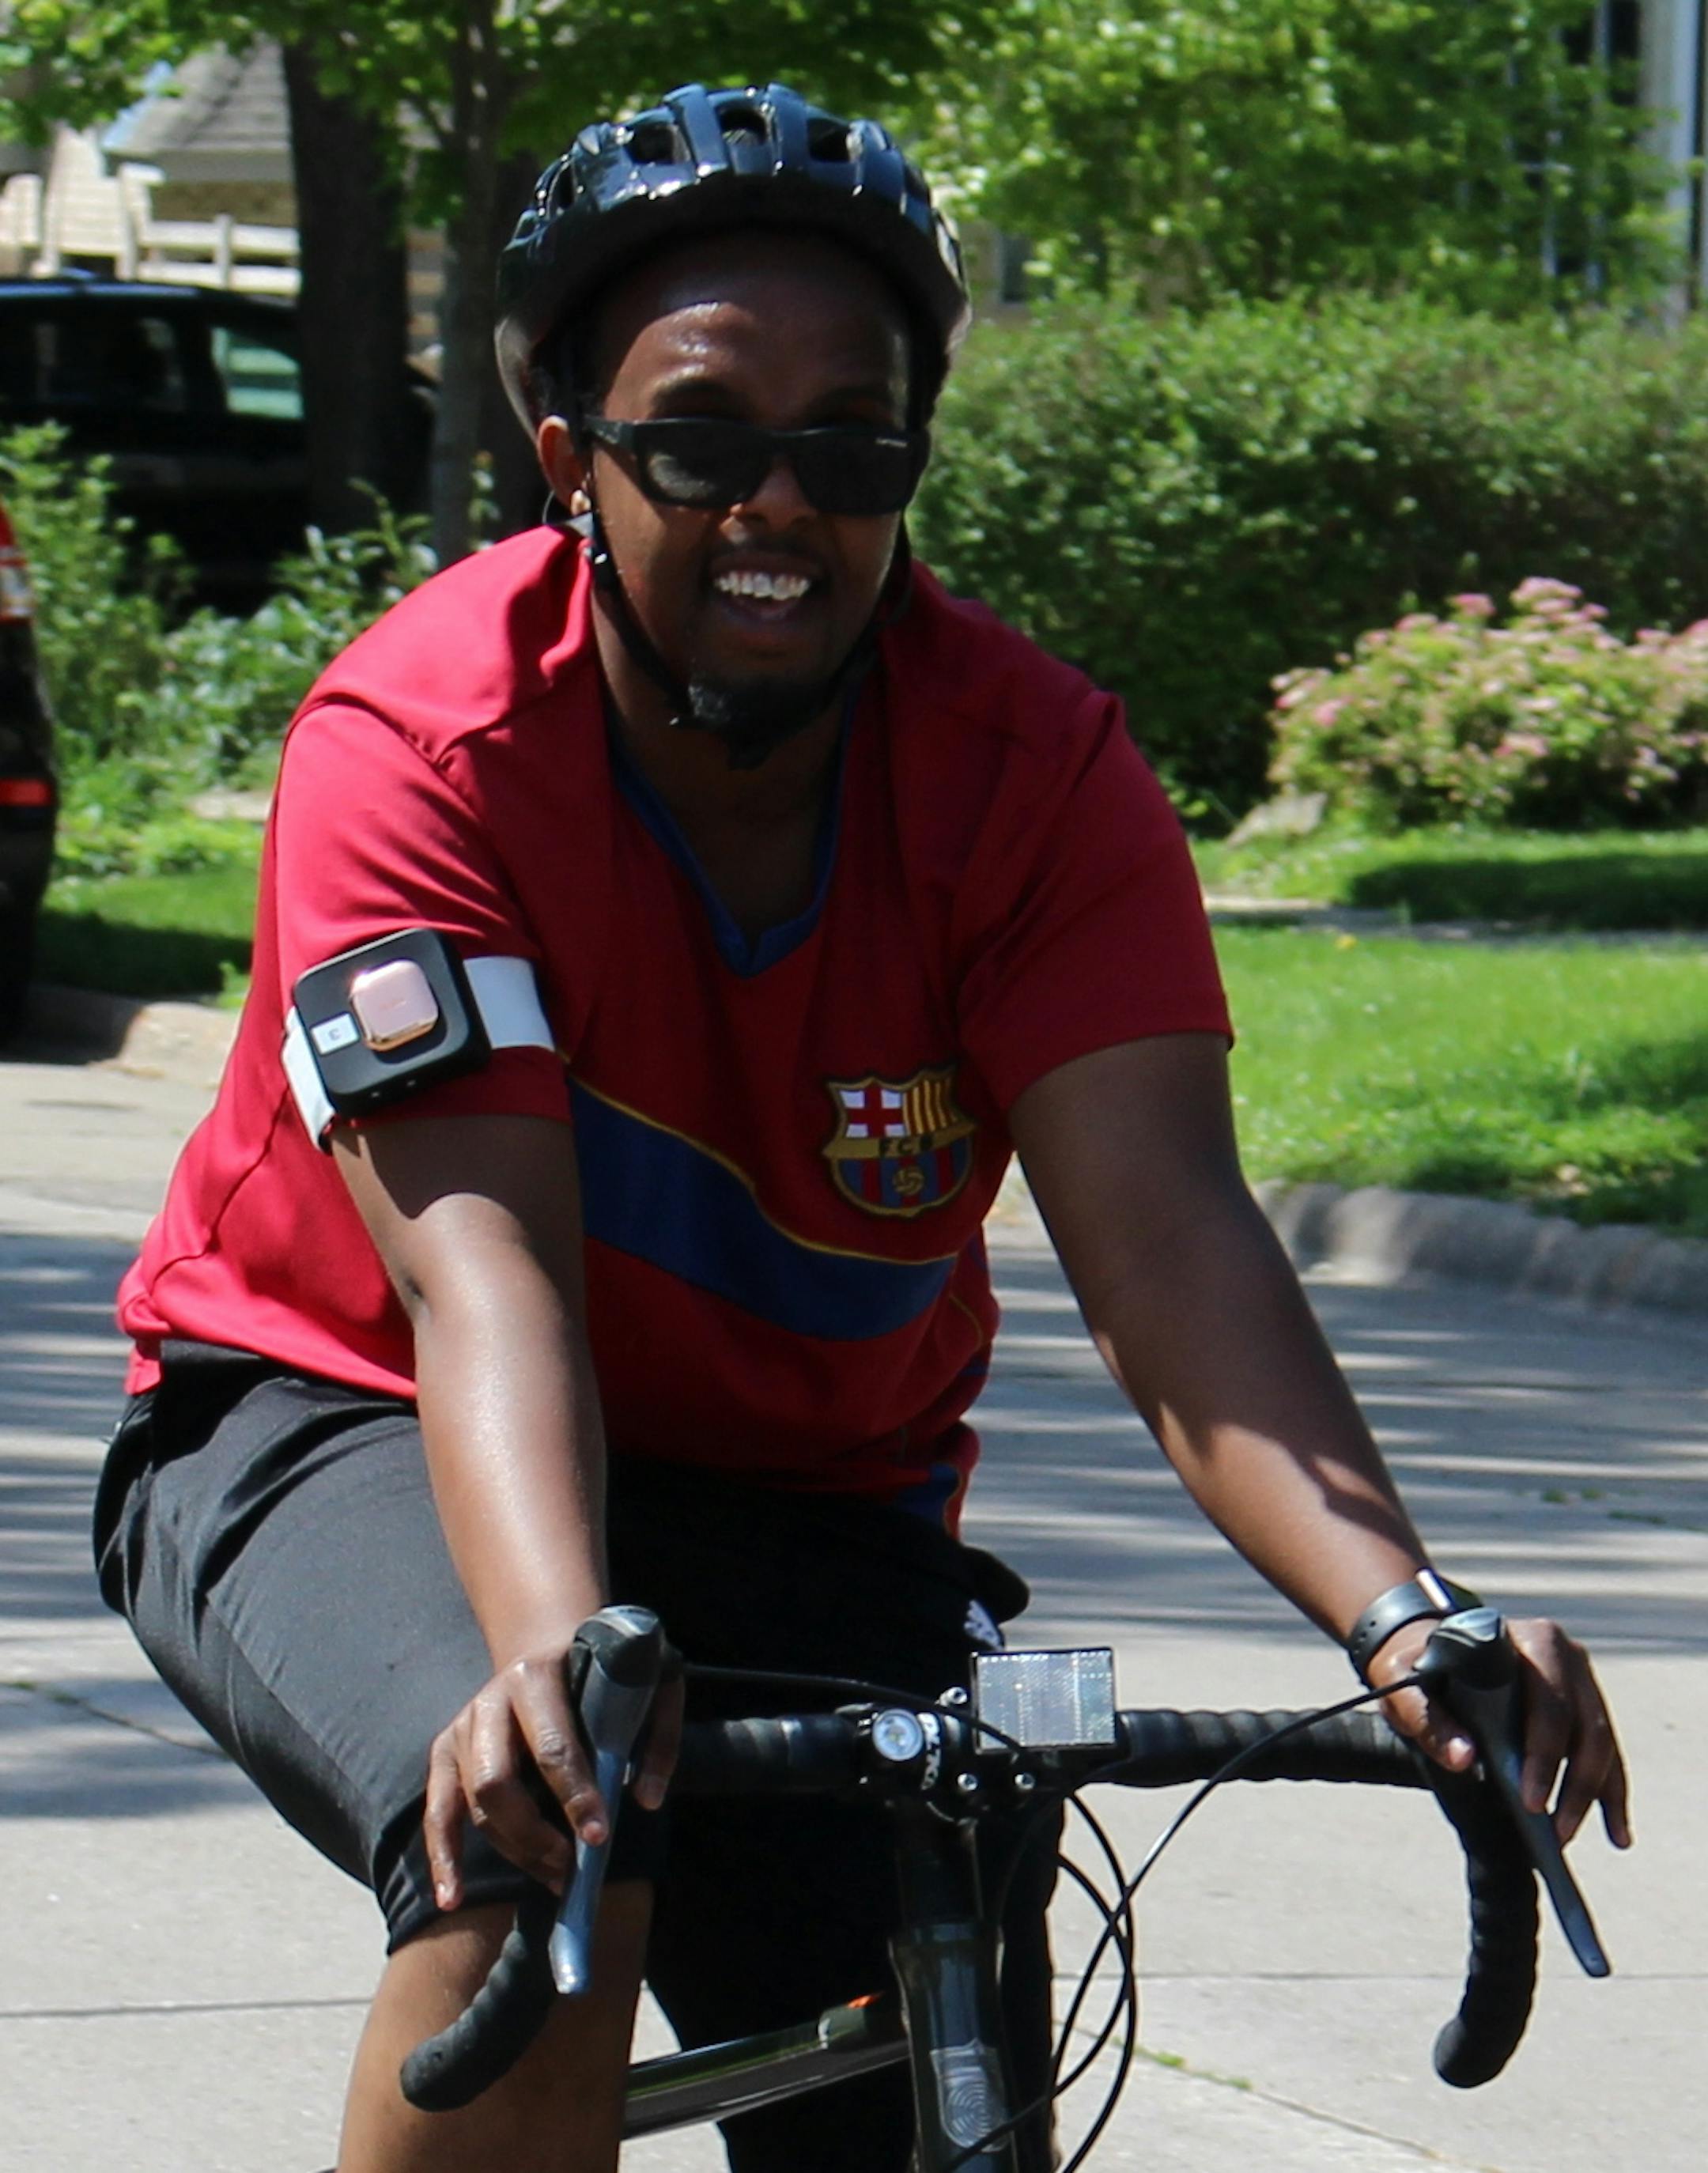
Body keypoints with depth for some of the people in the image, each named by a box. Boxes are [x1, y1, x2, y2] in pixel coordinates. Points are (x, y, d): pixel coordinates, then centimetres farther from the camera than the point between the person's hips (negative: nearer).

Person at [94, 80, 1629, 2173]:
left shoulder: (1033, 772, -15)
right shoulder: (423, 742, -23)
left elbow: (1165, 1236, -27)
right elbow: (487, 1277, -34)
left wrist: (1398, 1613, -45)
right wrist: (554, 1648, -54)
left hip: (802, 1503, 4)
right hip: (353, 1428, -4)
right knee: (536, 1850, -36)